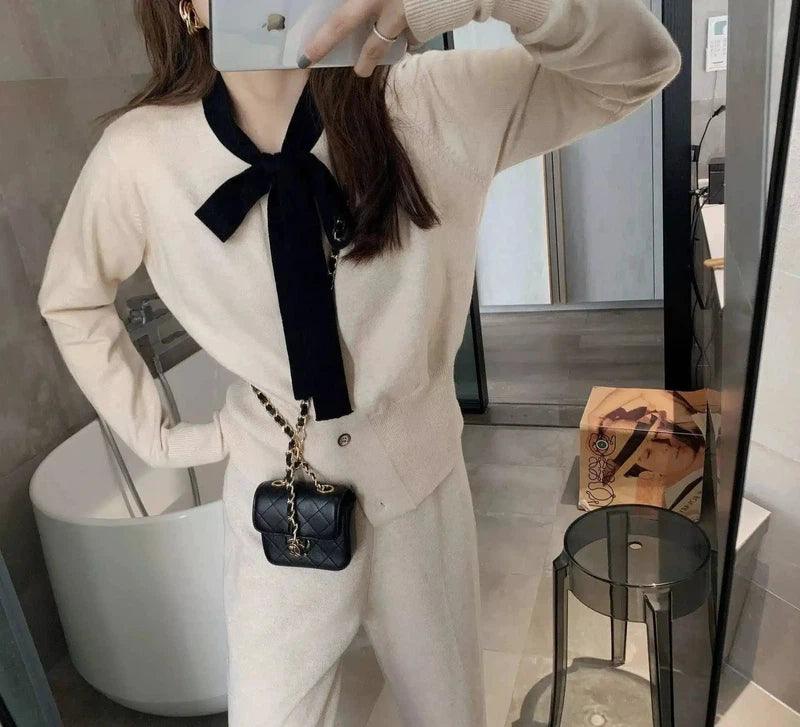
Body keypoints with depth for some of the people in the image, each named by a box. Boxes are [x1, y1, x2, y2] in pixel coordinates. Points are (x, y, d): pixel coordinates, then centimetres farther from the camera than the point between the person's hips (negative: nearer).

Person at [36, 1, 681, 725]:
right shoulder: (141, 153, -13)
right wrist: (155, 433, 3)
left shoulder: (431, 107, -16)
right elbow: (71, 299, 5)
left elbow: (642, 62, -18)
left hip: (420, 488, 1)